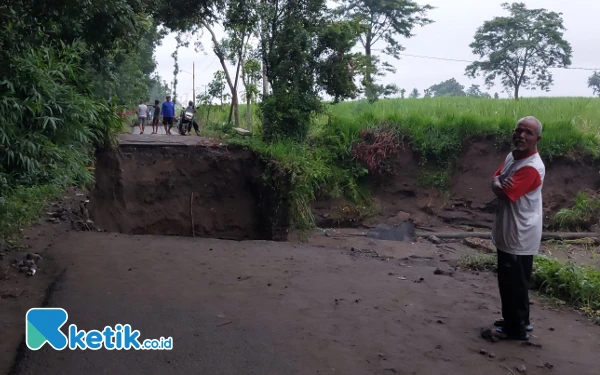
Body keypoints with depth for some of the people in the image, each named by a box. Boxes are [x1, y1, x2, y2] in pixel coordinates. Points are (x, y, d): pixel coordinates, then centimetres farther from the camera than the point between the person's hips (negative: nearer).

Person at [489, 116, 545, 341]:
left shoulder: (531, 168, -25)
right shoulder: (512, 156, 6)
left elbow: (504, 194, -27)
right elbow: (495, 179, 7)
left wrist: (499, 186, -4)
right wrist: (500, 184, -17)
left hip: (519, 235, -10)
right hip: (508, 231, 10)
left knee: (513, 283, 3)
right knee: (512, 281, 21)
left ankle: (516, 329, 18)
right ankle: (519, 320, 36)